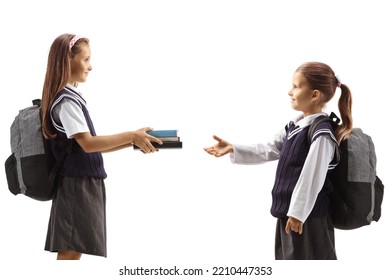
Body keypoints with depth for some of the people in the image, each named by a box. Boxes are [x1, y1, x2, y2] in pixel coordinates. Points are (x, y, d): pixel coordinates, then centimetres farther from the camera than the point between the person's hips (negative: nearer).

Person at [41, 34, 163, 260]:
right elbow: (87, 143, -21)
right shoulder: (66, 100, -13)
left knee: (72, 251, 9)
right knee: (70, 251, -8)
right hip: (76, 185, -9)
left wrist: (132, 142, 7)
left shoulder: (71, 98, 17)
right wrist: (131, 136, -17)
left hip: (84, 185, 9)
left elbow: (92, 145, 15)